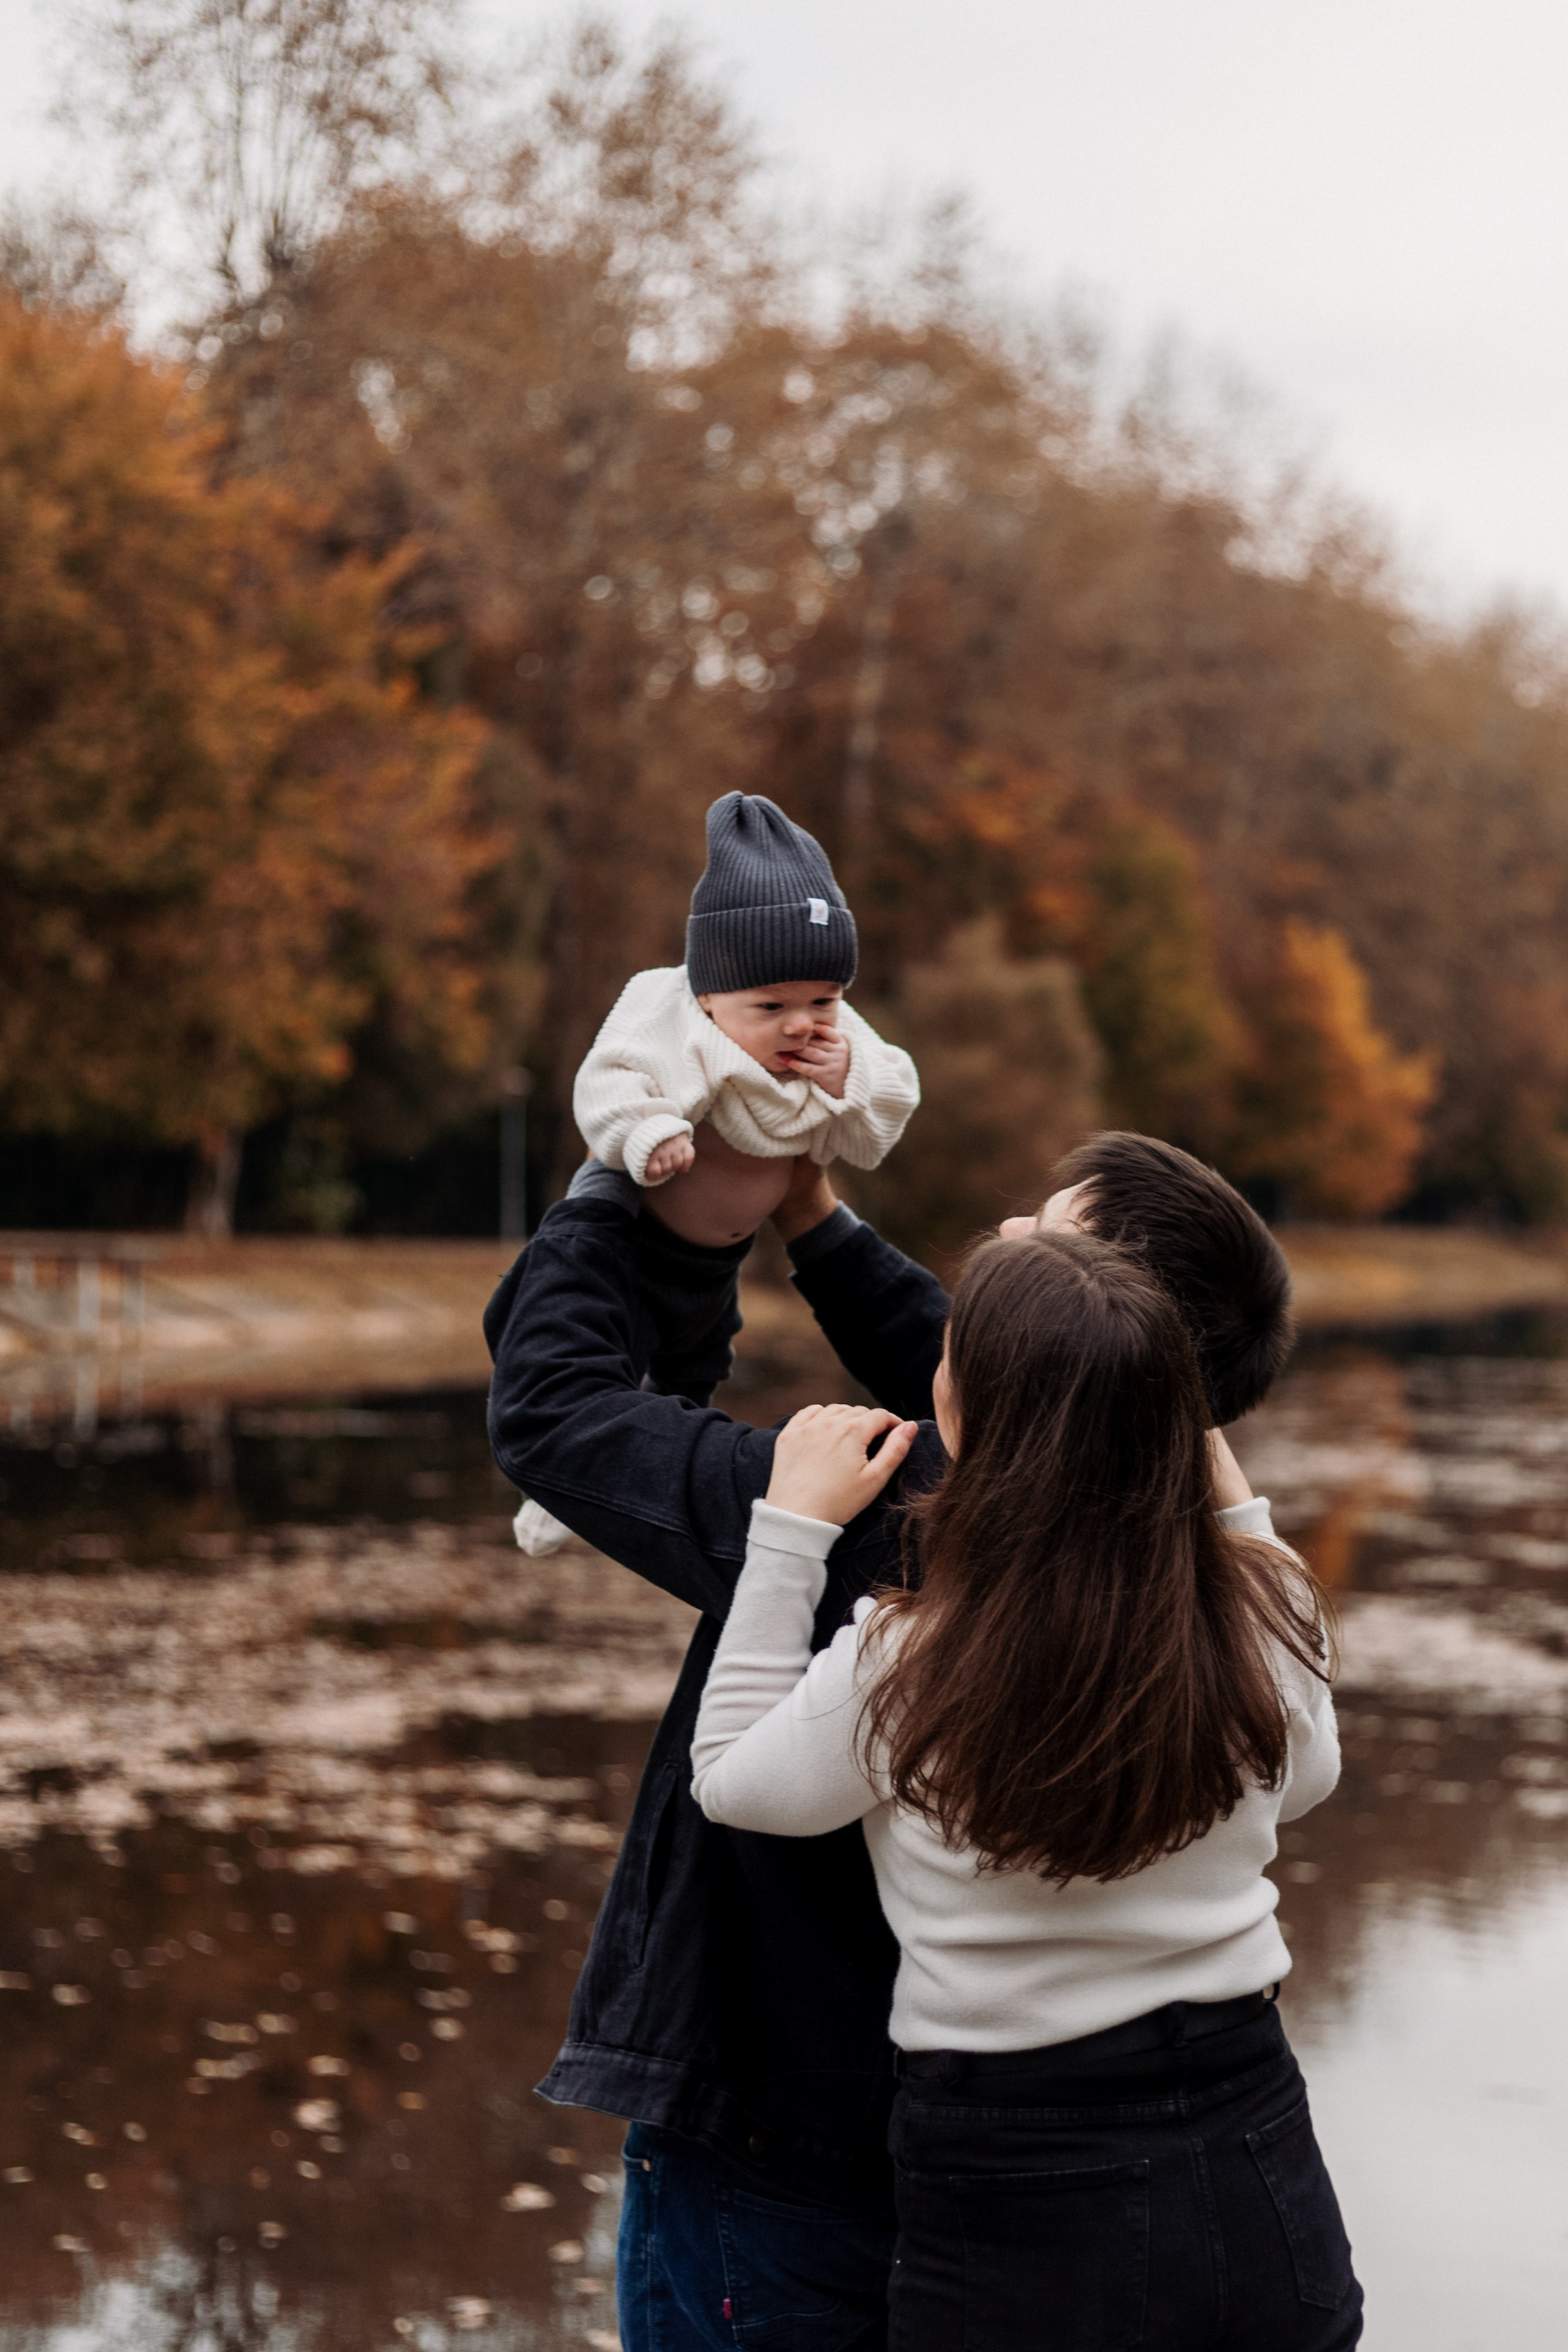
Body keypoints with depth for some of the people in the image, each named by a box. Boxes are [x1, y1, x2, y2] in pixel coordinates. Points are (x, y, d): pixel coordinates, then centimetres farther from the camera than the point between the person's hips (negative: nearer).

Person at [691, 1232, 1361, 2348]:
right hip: (1259, 2180, 3)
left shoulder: (905, 1666, -21)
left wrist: (792, 1527, 0)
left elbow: (734, 1782, -1)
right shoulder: (1267, 1614, -10)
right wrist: (1242, 1511, 17)